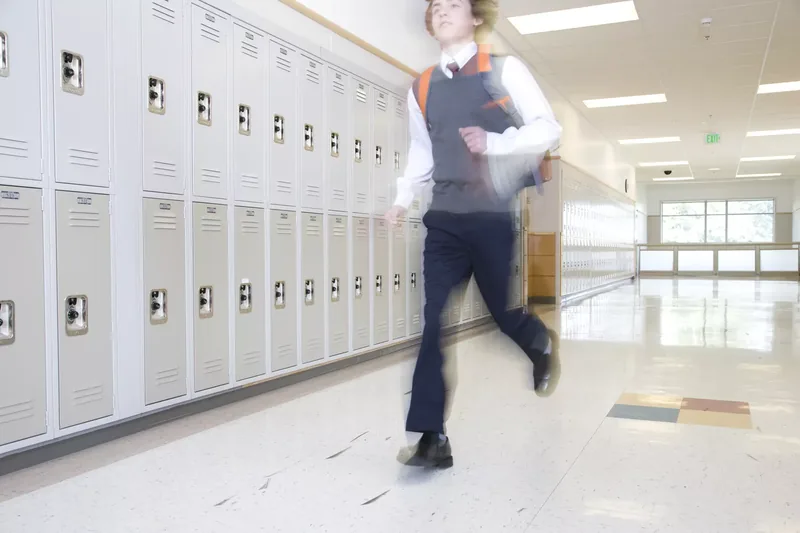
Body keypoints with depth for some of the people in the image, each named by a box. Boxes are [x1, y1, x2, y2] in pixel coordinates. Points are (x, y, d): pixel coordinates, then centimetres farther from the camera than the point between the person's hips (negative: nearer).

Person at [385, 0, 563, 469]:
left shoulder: (505, 69, -1)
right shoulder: (421, 88, 12)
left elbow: (550, 129, -4)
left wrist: (495, 143, -18)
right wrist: (404, 200, 5)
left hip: (496, 216, -3)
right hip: (445, 219, 4)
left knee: (502, 312, 5)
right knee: (436, 323, -4)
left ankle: (542, 345, 44)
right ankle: (433, 439, 1)